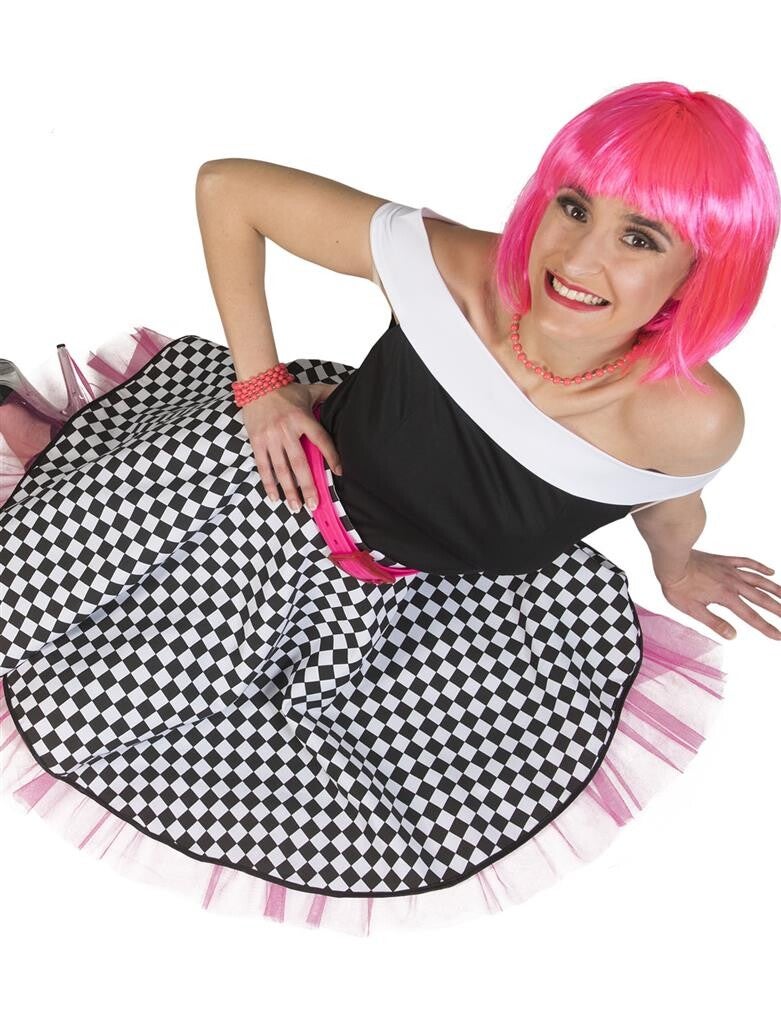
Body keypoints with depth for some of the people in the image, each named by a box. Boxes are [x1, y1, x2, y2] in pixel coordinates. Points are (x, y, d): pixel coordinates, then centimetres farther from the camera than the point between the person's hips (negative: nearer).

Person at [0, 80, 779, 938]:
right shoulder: (451, 267, -31)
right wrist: (261, 380, -18)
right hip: (262, 492, -2)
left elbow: (668, 505, -1)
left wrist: (678, 571, 20)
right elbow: (226, 186, -18)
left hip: (395, 600, 2)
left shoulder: (695, 421, -28)